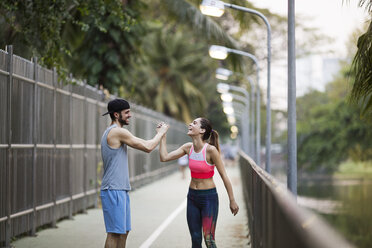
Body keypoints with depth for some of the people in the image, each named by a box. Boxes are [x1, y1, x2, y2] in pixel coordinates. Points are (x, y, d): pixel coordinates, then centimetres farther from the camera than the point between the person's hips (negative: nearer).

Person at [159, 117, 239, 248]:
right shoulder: (188, 147, 0)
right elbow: (164, 157, 0)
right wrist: (163, 136, 1)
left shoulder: (211, 150, -18)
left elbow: (224, 176, -12)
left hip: (209, 197, -6)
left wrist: (232, 201, -8)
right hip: (192, 197, 6)